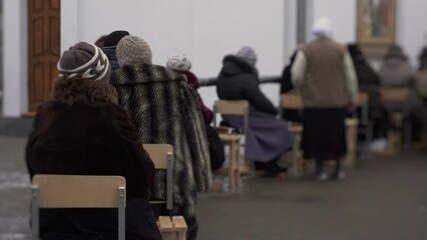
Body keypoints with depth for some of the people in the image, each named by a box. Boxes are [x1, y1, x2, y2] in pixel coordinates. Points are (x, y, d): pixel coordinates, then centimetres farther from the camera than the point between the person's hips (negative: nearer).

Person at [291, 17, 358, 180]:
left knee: (317, 134, 8)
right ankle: (338, 168, 18)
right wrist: (353, 98, 12)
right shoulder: (341, 50, 0)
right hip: (337, 100, 2)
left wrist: (303, 90, 13)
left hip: (314, 100, -2)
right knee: (336, 133, 14)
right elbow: (350, 76, 2)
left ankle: (320, 169, 11)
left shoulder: (306, 50, -5)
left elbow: (296, 76, -6)